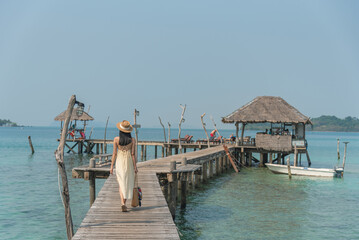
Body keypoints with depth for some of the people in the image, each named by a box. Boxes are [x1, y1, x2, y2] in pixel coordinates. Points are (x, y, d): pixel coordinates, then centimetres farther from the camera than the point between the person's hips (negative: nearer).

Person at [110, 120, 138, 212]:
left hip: (119, 162, 0)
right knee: (128, 183, 13)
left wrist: (111, 166, 2)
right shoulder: (132, 140, -5)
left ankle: (123, 203, -13)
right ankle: (124, 203, 19)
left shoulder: (116, 139, -6)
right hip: (129, 162, 0)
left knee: (121, 183, 5)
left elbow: (114, 153, -5)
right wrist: (135, 166, 0)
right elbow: (133, 154, -6)